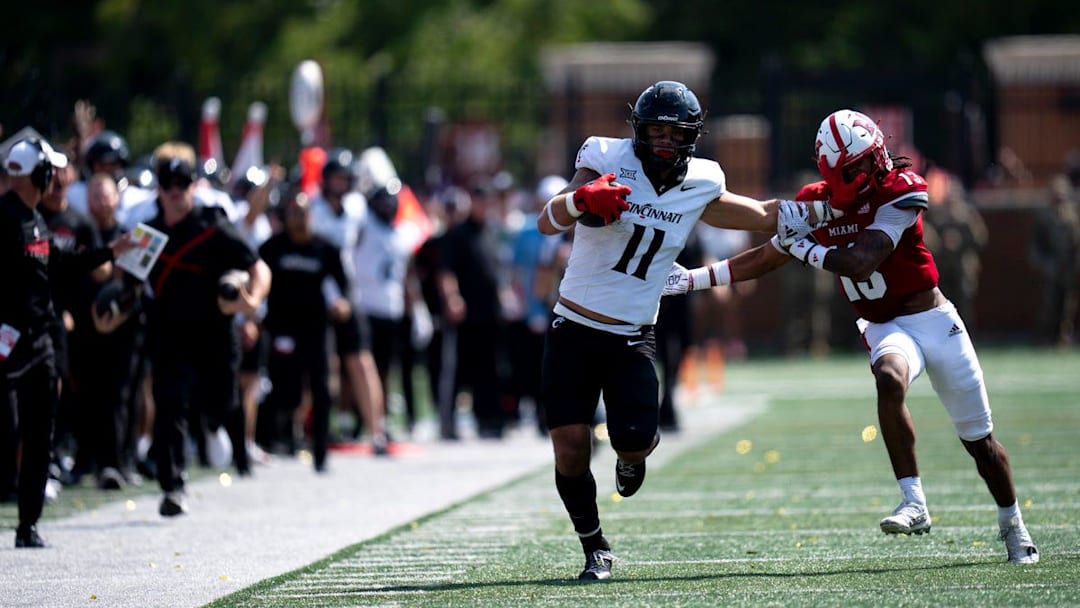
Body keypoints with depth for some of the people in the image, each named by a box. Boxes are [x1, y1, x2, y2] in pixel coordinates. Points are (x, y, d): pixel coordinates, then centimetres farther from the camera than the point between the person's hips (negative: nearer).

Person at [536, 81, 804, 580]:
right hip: (573, 330, -2)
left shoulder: (699, 189, 3)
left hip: (631, 338, 2)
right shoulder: (608, 163, -8)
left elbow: (766, 217, 18)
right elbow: (547, 224, -19)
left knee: (635, 441, -18)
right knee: (570, 447, -9)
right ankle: (595, 547, 12)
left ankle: (635, 453, 21)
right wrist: (580, 199, -39)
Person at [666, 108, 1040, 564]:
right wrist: (695, 279, 9)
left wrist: (803, 247, -21)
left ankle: (1012, 526, 30)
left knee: (979, 440, 6)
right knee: (889, 379, -34)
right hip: (884, 329, 2)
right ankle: (914, 504, -35)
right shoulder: (817, 202, -1)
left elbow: (860, 263, -27)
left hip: (934, 320, -2)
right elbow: (767, 258, 11)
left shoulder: (900, 193, -18)